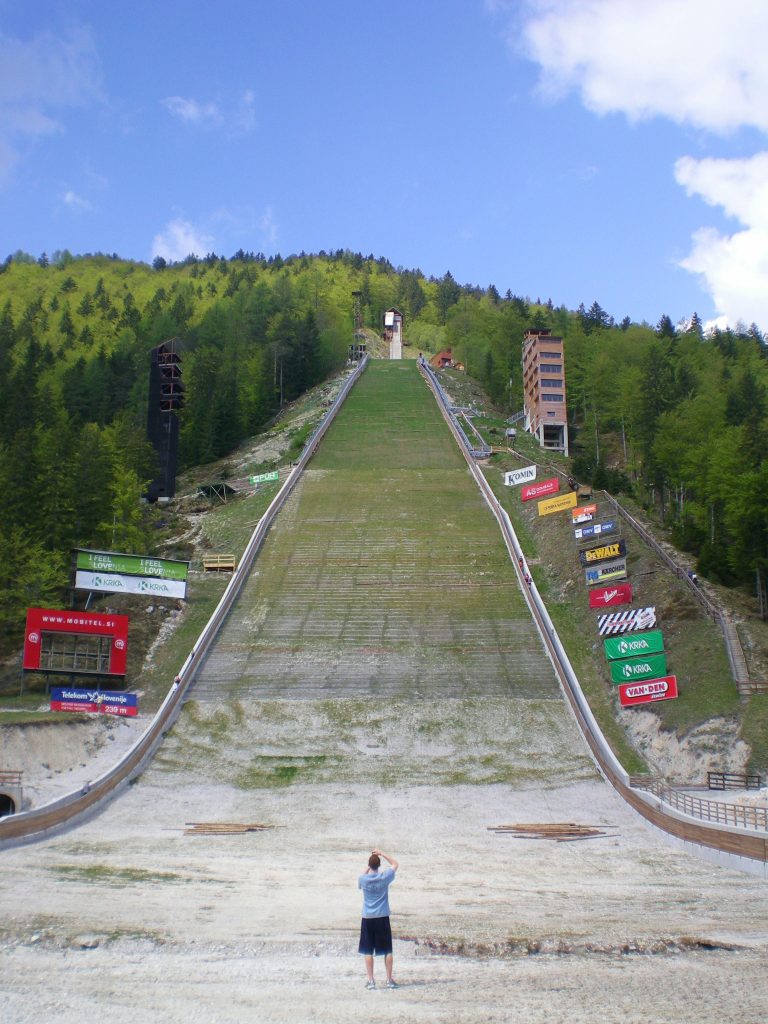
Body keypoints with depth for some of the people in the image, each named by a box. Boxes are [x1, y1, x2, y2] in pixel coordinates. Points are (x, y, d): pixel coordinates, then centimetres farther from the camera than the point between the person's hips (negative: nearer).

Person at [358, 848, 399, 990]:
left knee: (368, 951, 5)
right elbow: (395, 864, 11)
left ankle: (371, 980, 5)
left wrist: (367, 869, 17)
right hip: (383, 918, 0)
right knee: (387, 950, 9)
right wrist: (382, 853, 11)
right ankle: (389, 979, 11)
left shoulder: (362, 879, -7)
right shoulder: (385, 877, -7)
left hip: (367, 918, 0)